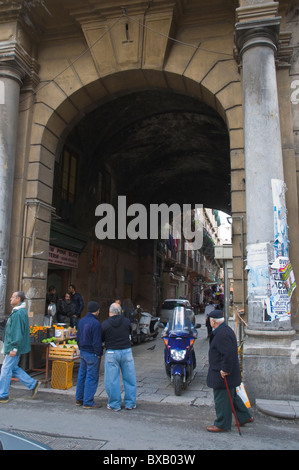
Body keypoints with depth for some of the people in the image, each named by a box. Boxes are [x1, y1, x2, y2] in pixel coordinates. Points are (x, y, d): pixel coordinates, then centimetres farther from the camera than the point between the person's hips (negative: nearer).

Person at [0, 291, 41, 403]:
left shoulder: (19, 313, -20)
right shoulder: (16, 312, 14)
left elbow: (18, 332, -23)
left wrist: (14, 348, -23)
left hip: (13, 347, -10)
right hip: (11, 346, 10)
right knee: (14, 368, 15)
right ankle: (33, 384, 18)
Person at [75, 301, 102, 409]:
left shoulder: (81, 321, 5)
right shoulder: (95, 323, -22)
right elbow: (97, 341, -21)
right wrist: (99, 353, -10)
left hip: (82, 352, 8)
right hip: (92, 354, -8)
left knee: (81, 375, 18)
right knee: (91, 378, 1)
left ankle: (79, 399, 28)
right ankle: (88, 402, 7)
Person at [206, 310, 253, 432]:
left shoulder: (222, 334, -25)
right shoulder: (226, 330, 9)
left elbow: (230, 353, -32)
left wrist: (225, 370, -23)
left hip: (222, 374, -10)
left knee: (221, 399, 4)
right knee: (231, 396, 23)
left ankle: (222, 425, 18)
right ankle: (245, 417, 34)